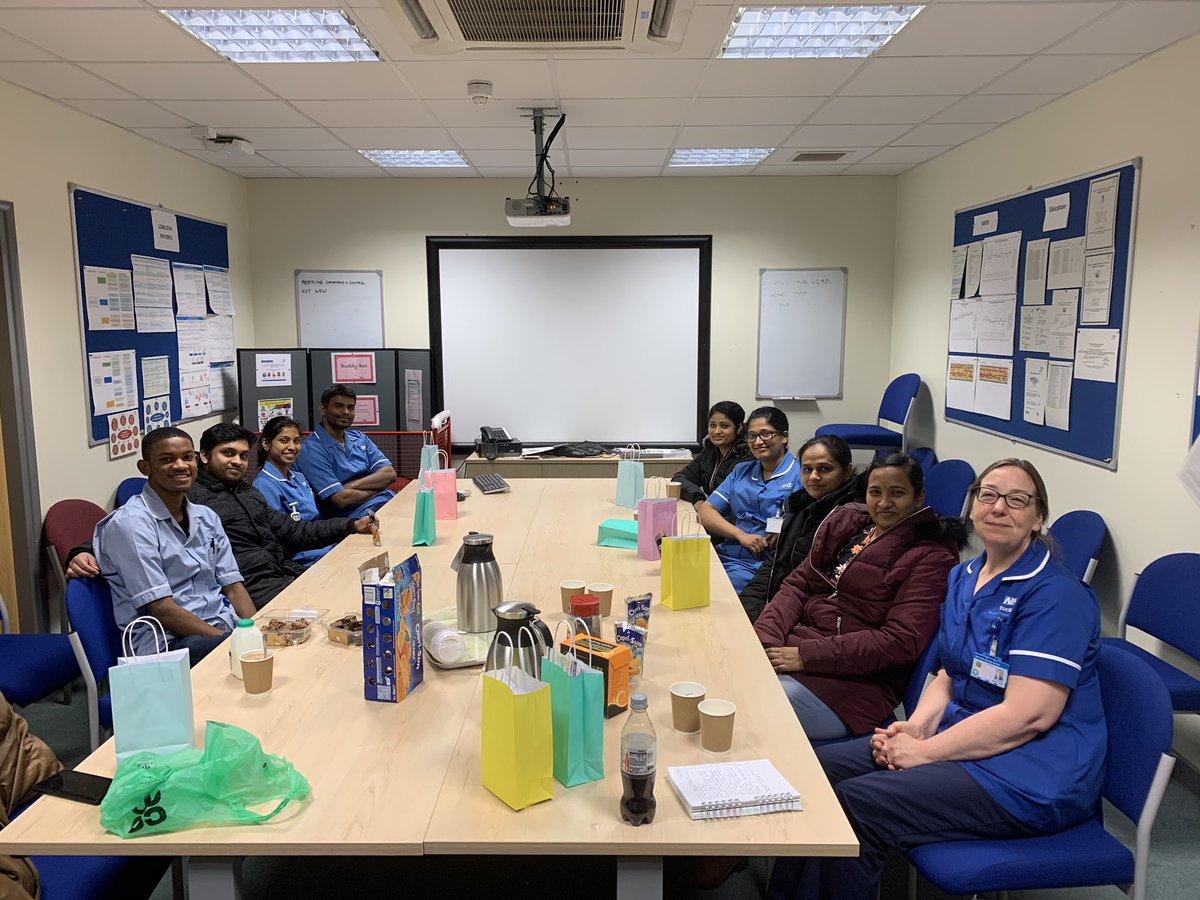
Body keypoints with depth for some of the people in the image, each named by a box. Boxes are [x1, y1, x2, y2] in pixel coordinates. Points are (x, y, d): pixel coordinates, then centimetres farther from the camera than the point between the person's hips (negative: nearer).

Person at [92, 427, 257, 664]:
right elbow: (161, 609, -13)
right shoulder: (130, 523, -7)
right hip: (167, 642, -7)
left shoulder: (207, 517, 15)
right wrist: (229, 639, -19)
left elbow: (232, 588, 12)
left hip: (224, 628, 7)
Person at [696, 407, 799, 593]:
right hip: (726, 555, 5)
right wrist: (741, 535, -5)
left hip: (763, 563, -5)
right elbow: (705, 511, 10)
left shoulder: (800, 475, 2)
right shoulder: (741, 471, 19)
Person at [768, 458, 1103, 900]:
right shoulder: (963, 578, 11)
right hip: (963, 735, 8)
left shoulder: (1056, 594, -16)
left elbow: (1029, 714, -23)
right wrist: (916, 727, -5)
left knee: (854, 805, -23)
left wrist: (924, 752, -18)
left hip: (1029, 775, -8)